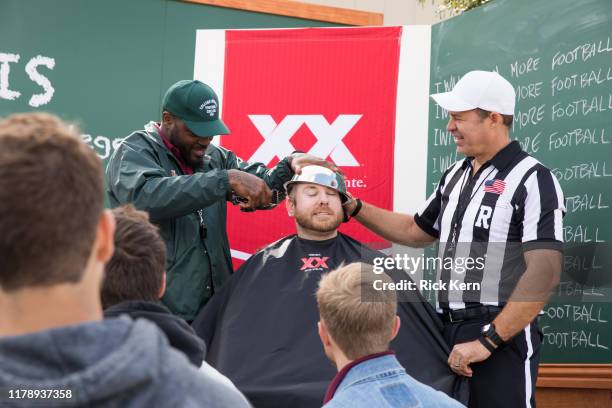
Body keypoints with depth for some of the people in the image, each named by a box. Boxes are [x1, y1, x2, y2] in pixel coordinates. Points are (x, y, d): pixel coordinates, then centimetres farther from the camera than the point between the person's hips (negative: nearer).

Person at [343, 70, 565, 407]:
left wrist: (487, 340, -22)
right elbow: (417, 231, 24)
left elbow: (544, 274, -19)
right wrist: (353, 208, 14)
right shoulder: (455, 176, 11)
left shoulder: (531, 180, -12)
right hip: (447, 331, 7)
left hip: (502, 336, -7)